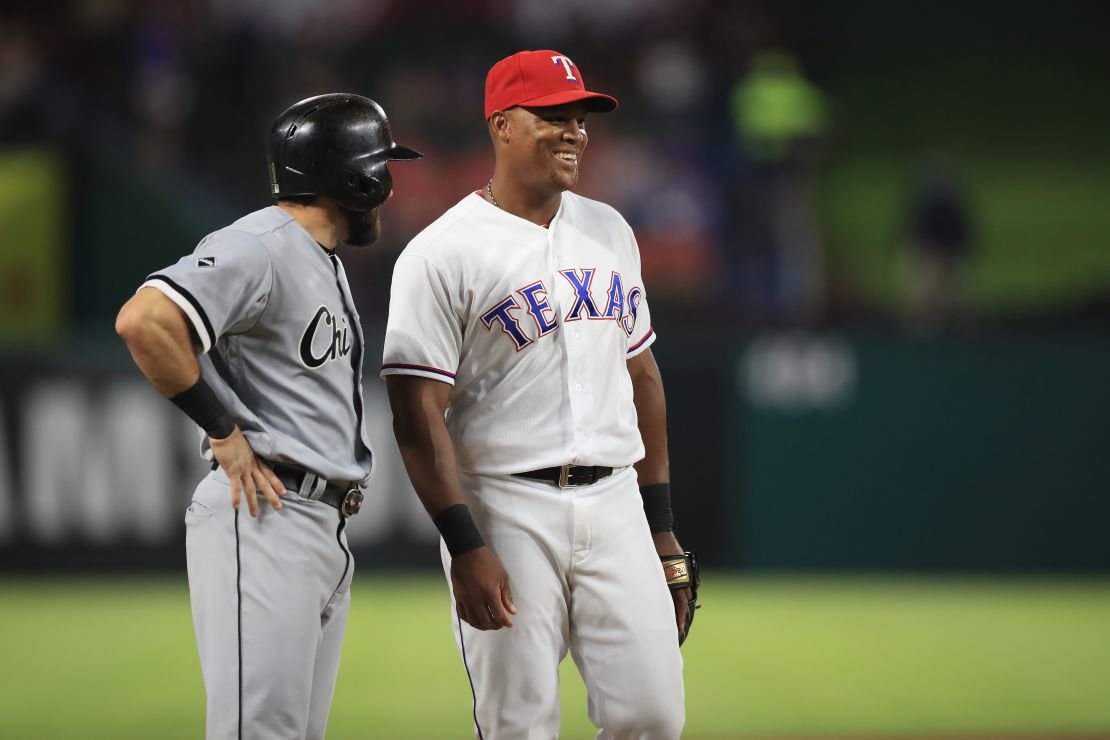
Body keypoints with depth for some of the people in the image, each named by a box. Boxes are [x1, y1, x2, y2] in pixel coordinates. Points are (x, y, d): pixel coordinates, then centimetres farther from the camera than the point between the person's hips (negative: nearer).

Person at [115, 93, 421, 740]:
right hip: (265, 518, -10)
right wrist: (225, 432, -17)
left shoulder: (326, 262, 21)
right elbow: (144, 321, -25)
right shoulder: (260, 248, -11)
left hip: (327, 529, 10)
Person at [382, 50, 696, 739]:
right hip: (507, 515, -5)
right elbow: (419, 414, -11)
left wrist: (661, 529, 15)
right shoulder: (441, 254, -6)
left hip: (614, 504, 5)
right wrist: (466, 548, -18)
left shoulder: (609, 231, 14)